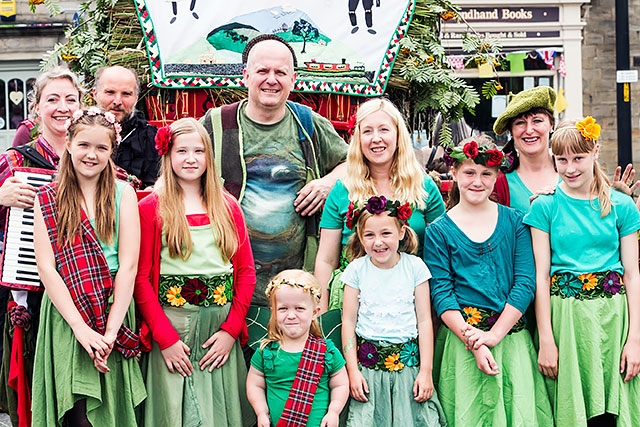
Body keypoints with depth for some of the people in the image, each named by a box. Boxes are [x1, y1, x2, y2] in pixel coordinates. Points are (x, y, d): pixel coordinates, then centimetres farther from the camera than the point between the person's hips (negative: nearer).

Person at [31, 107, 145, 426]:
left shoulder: (123, 193, 3)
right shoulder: (47, 198, 3)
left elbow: (128, 265, -4)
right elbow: (46, 267, -5)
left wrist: (111, 330, -13)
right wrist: (81, 328, -14)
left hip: (115, 310, 1)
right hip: (65, 314, 0)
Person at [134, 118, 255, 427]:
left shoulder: (228, 207, 10)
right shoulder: (150, 208, 1)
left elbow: (246, 272, 7)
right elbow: (141, 278, -4)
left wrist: (231, 329, -4)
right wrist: (165, 337, -11)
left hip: (222, 324, 3)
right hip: (171, 323, -3)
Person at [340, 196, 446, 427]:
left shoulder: (415, 266, 0)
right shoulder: (356, 269, 0)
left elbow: (424, 320, 0)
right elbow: (349, 322, 2)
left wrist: (426, 371, -3)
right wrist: (352, 371, -3)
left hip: (408, 359, 0)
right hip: (368, 362, 0)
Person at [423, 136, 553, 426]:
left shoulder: (514, 222, 7)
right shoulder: (438, 230, 3)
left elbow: (526, 282, -1)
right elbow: (441, 293, -4)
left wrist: (494, 334, -11)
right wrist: (474, 345, -14)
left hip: (510, 334, 2)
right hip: (460, 337, -1)